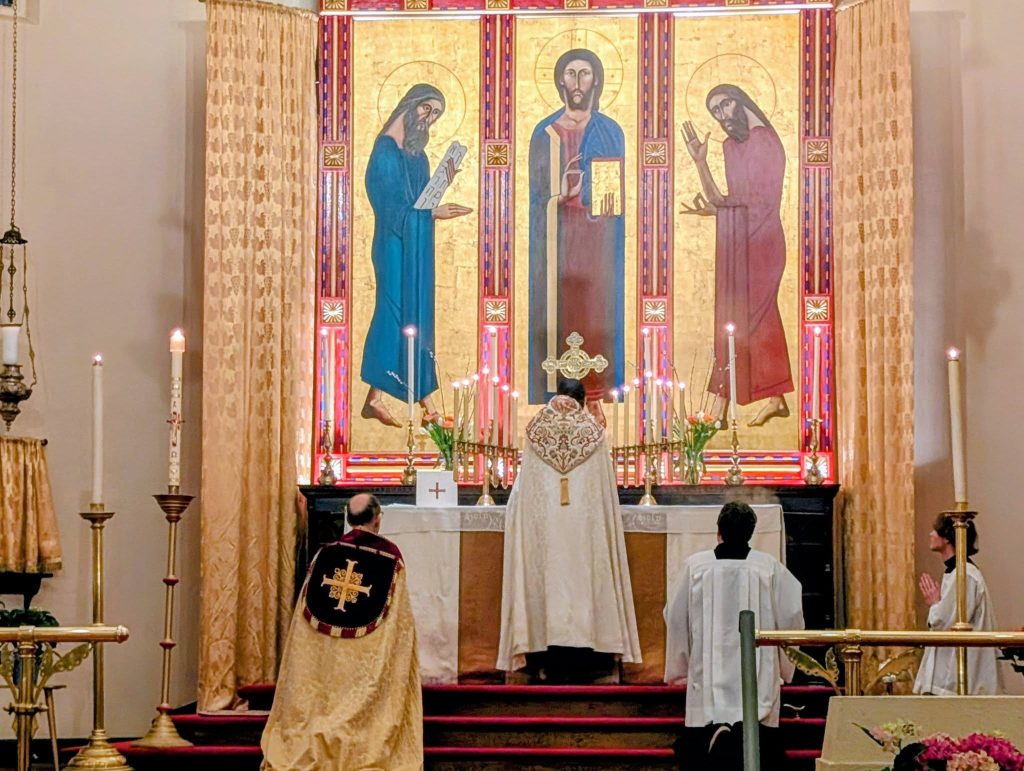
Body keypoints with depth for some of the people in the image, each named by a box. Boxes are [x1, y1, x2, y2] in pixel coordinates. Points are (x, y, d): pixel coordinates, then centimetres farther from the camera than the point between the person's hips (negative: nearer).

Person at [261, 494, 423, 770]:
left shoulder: (326, 553, 1)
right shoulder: (390, 556, -7)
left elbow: (307, 608, 5)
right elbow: (399, 616, -5)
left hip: (323, 657, 3)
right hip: (368, 659, -3)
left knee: (324, 704, 12)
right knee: (365, 708, 5)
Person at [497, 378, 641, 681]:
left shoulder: (535, 430, 4)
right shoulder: (594, 432, 1)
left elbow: (523, 487, 8)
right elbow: (606, 489, 6)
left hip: (542, 523, 1)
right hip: (585, 524, -1)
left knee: (547, 579, 2)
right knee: (585, 578, 3)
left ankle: (549, 663, 1)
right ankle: (588, 660, 2)